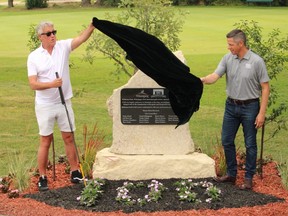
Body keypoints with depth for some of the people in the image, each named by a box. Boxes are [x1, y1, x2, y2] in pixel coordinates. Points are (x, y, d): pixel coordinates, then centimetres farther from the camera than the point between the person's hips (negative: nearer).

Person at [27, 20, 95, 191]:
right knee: (46, 141, 5)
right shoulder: (34, 57, -5)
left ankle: (75, 173, 20)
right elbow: (33, 84, -10)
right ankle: (42, 177, 14)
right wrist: (51, 84, -25)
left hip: (64, 103, 2)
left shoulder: (63, 47, -2)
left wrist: (92, 26, -37)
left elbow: (82, 38, -19)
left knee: (69, 138, 9)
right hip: (45, 105, -2)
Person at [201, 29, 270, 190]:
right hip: (231, 106, 5)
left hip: (249, 107, -5)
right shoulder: (228, 59, -1)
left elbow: (265, 88, -10)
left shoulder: (257, 61, -13)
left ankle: (249, 178, 17)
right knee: (227, 141, 11)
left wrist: (262, 113, -14)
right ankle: (231, 174, 26)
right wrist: (202, 80, -31)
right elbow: (215, 76, -8)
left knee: (250, 144, 5)